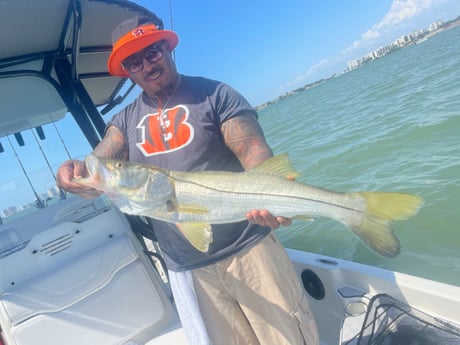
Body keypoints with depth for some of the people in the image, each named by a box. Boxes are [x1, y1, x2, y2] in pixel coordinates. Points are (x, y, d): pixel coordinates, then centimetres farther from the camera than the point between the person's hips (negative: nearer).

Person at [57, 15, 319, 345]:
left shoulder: (215, 95, -3)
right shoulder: (125, 120, 10)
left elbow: (254, 150, -14)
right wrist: (75, 172, -25)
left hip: (247, 249, -3)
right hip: (186, 268, 4)